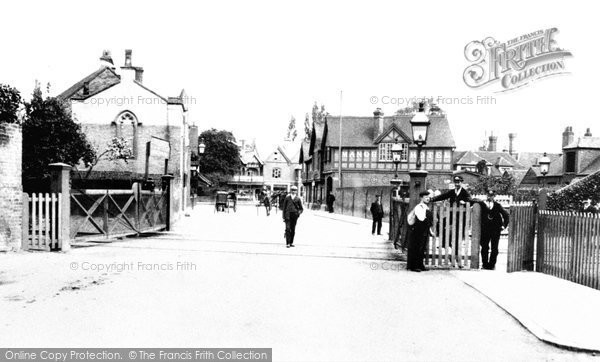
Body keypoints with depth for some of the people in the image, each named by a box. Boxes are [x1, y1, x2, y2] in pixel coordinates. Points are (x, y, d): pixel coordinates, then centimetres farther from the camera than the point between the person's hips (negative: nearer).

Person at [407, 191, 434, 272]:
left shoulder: (426, 208, 14)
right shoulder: (418, 207, -14)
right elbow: (421, 219, -27)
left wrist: (430, 231, 21)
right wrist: (424, 209, -26)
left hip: (425, 232, 9)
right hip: (417, 231, -9)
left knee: (422, 249, 13)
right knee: (416, 248, -3)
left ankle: (420, 265, 23)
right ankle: (413, 266, 4)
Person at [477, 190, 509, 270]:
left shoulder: (497, 205, 2)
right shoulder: (482, 204, 0)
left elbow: (505, 215, 7)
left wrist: (504, 225, 4)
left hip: (496, 229, 0)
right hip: (485, 229, 0)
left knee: (494, 248, 2)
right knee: (484, 247, 3)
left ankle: (492, 264, 11)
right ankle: (484, 264, 14)